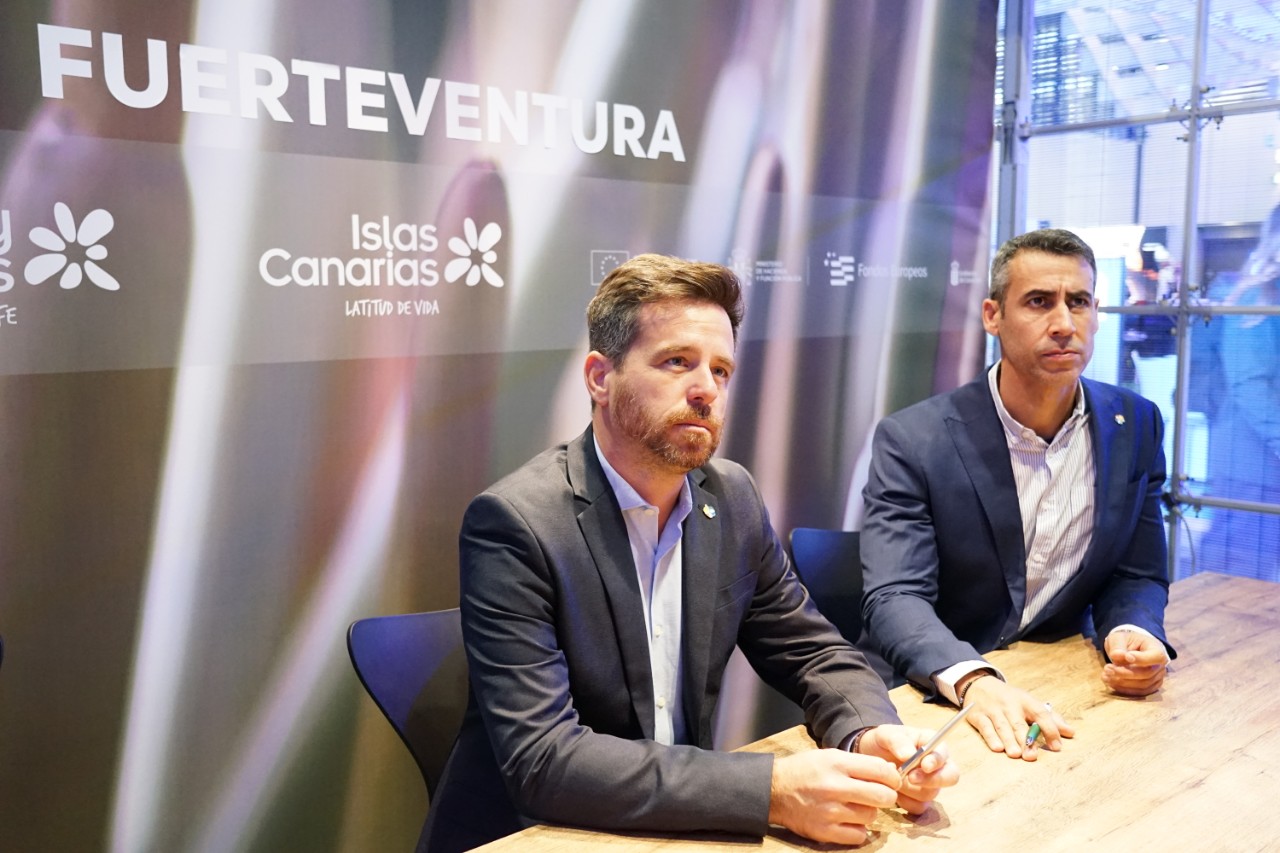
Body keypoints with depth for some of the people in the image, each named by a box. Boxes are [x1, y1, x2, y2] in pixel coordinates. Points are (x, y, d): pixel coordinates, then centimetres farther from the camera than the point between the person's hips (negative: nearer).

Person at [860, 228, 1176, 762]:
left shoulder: (1136, 426, 2)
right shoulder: (912, 440, -13)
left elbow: (1137, 575, 6)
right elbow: (894, 597, -20)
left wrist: (1130, 634, -17)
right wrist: (973, 680, -39)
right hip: (937, 697, -4)